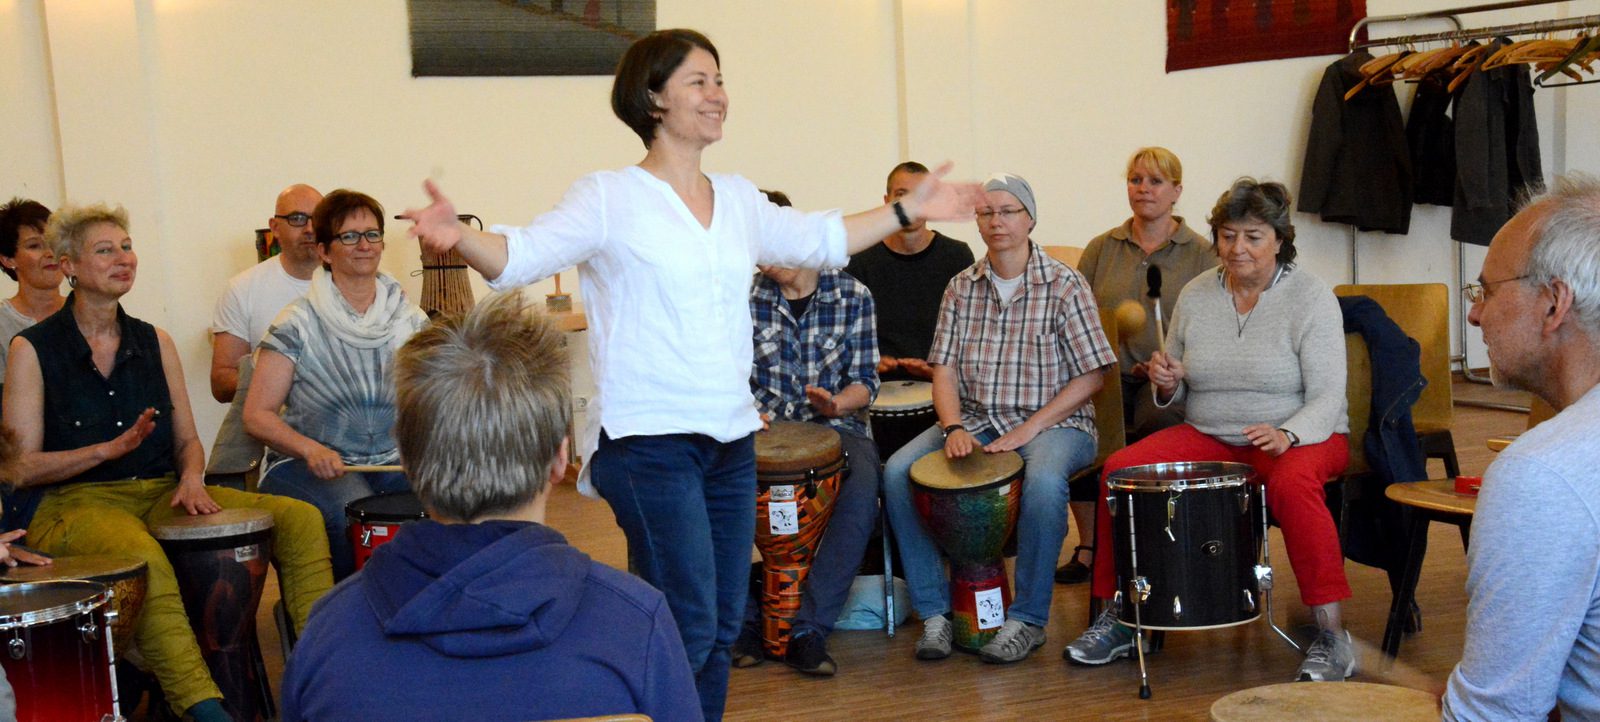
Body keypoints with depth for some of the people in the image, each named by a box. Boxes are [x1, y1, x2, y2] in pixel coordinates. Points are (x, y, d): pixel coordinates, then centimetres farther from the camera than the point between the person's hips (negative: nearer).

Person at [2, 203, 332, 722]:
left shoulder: (155, 343, 14)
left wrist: (191, 478, -6)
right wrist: (110, 449, -17)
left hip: (162, 493, 5)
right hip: (77, 503, -5)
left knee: (300, 518, -15)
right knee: (142, 555, -41)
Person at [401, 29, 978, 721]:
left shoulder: (738, 199, 14)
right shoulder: (610, 197, -5)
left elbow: (818, 240, 28)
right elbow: (520, 255, -15)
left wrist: (907, 209, 29)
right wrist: (459, 236, -34)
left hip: (731, 440, 7)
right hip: (648, 441, -7)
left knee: (721, 629, 12)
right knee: (689, 630, -12)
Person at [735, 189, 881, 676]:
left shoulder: (852, 296, 2)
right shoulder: (748, 299, 4)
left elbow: (865, 383, 3)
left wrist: (835, 404, -19)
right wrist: (748, 411, -15)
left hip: (837, 425, -1)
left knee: (861, 495, -33)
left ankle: (807, 629, -26)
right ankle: (744, 619, -14)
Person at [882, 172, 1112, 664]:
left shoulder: (1064, 286, -5)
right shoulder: (962, 288, 8)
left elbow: (1090, 377, -7)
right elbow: (944, 367, 5)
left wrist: (1029, 428, -16)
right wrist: (954, 427, -14)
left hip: (1053, 422, -4)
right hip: (976, 421, 4)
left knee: (1043, 482, -38)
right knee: (898, 472, -19)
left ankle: (1028, 620, -19)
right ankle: (934, 610, -8)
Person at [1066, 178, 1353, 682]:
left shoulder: (1311, 298, -9)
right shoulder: (1196, 296, 6)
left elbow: (1327, 397, -15)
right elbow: (1179, 393, 16)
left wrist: (1286, 434, -34)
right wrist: (1167, 383, -8)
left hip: (1299, 437, -4)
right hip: (1209, 437, 5)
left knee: (1292, 482, -39)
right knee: (1118, 470, -17)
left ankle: (1331, 636, -26)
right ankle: (1117, 619, -4)